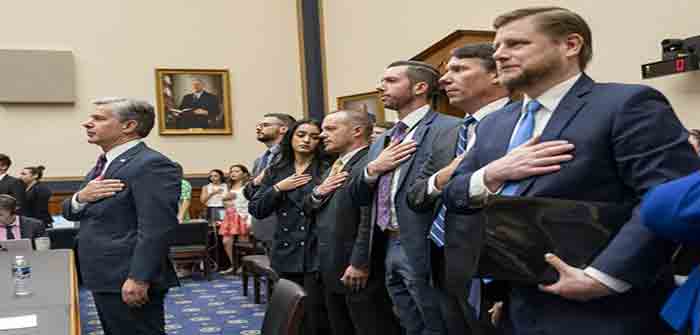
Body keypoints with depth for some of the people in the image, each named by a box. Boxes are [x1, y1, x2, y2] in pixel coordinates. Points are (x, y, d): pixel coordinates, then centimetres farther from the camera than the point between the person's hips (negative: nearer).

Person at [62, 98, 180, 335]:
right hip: (105, 279, 10)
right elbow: (69, 212, 17)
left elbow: (155, 230, -23)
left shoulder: (152, 165, -17)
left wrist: (139, 279, -26)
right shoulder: (105, 163, 15)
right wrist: (81, 197, -4)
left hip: (128, 281, -10)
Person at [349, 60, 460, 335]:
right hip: (390, 249, 8)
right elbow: (358, 198, 13)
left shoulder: (448, 129, -12)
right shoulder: (383, 140, 15)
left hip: (423, 251, -7)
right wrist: (373, 169, -5)